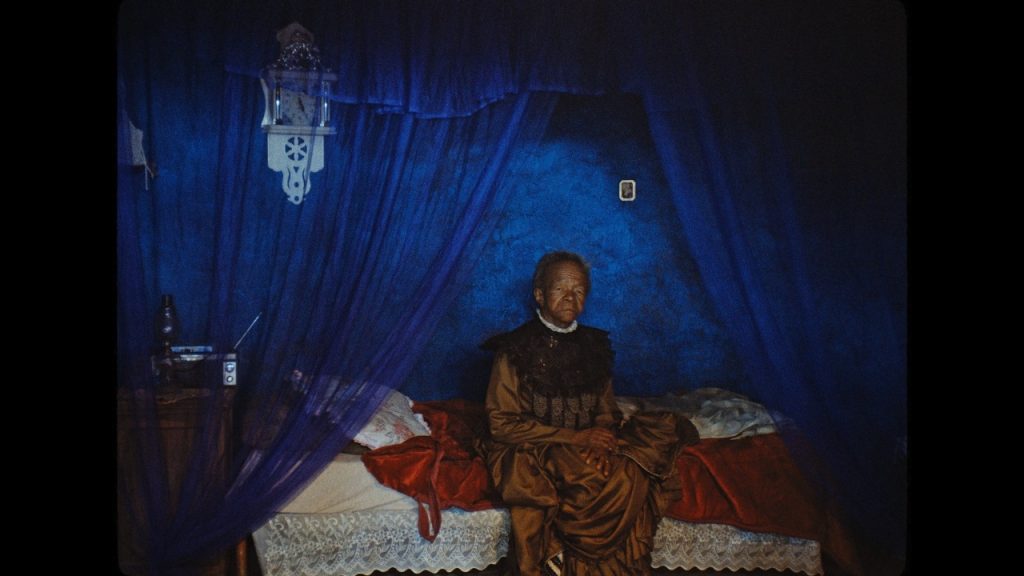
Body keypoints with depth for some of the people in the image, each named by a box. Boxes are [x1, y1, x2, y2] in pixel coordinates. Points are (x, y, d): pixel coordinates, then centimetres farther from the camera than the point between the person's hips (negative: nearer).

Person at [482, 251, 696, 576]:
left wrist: (599, 444, -13)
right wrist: (575, 437, -15)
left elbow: (607, 412, 12)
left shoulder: (594, 345, 10)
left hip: (584, 451, 6)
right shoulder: (515, 349, -5)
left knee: (630, 476, -24)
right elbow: (502, 424, -9)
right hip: (530, 453, -5)